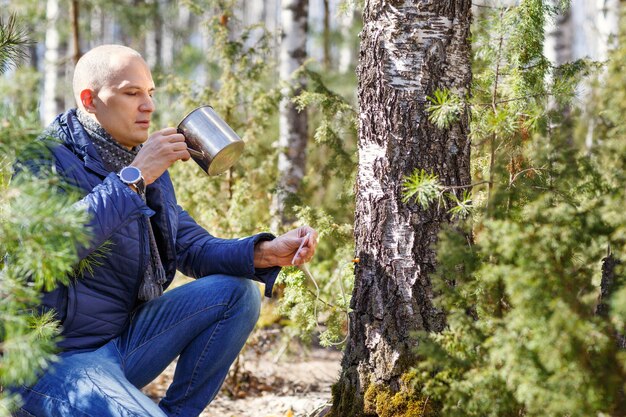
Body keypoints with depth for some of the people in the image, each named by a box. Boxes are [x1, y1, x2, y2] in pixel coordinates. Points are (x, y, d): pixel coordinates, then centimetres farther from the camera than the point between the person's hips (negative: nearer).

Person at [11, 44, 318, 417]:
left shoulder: (147, 166, 13)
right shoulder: (48, 160, -13)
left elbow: (192, 247, 10)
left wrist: (265, 253, -9)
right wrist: (132, 179, -28)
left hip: (121, 342, 9)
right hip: (56, 359, -9)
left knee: (238, 293, 2)